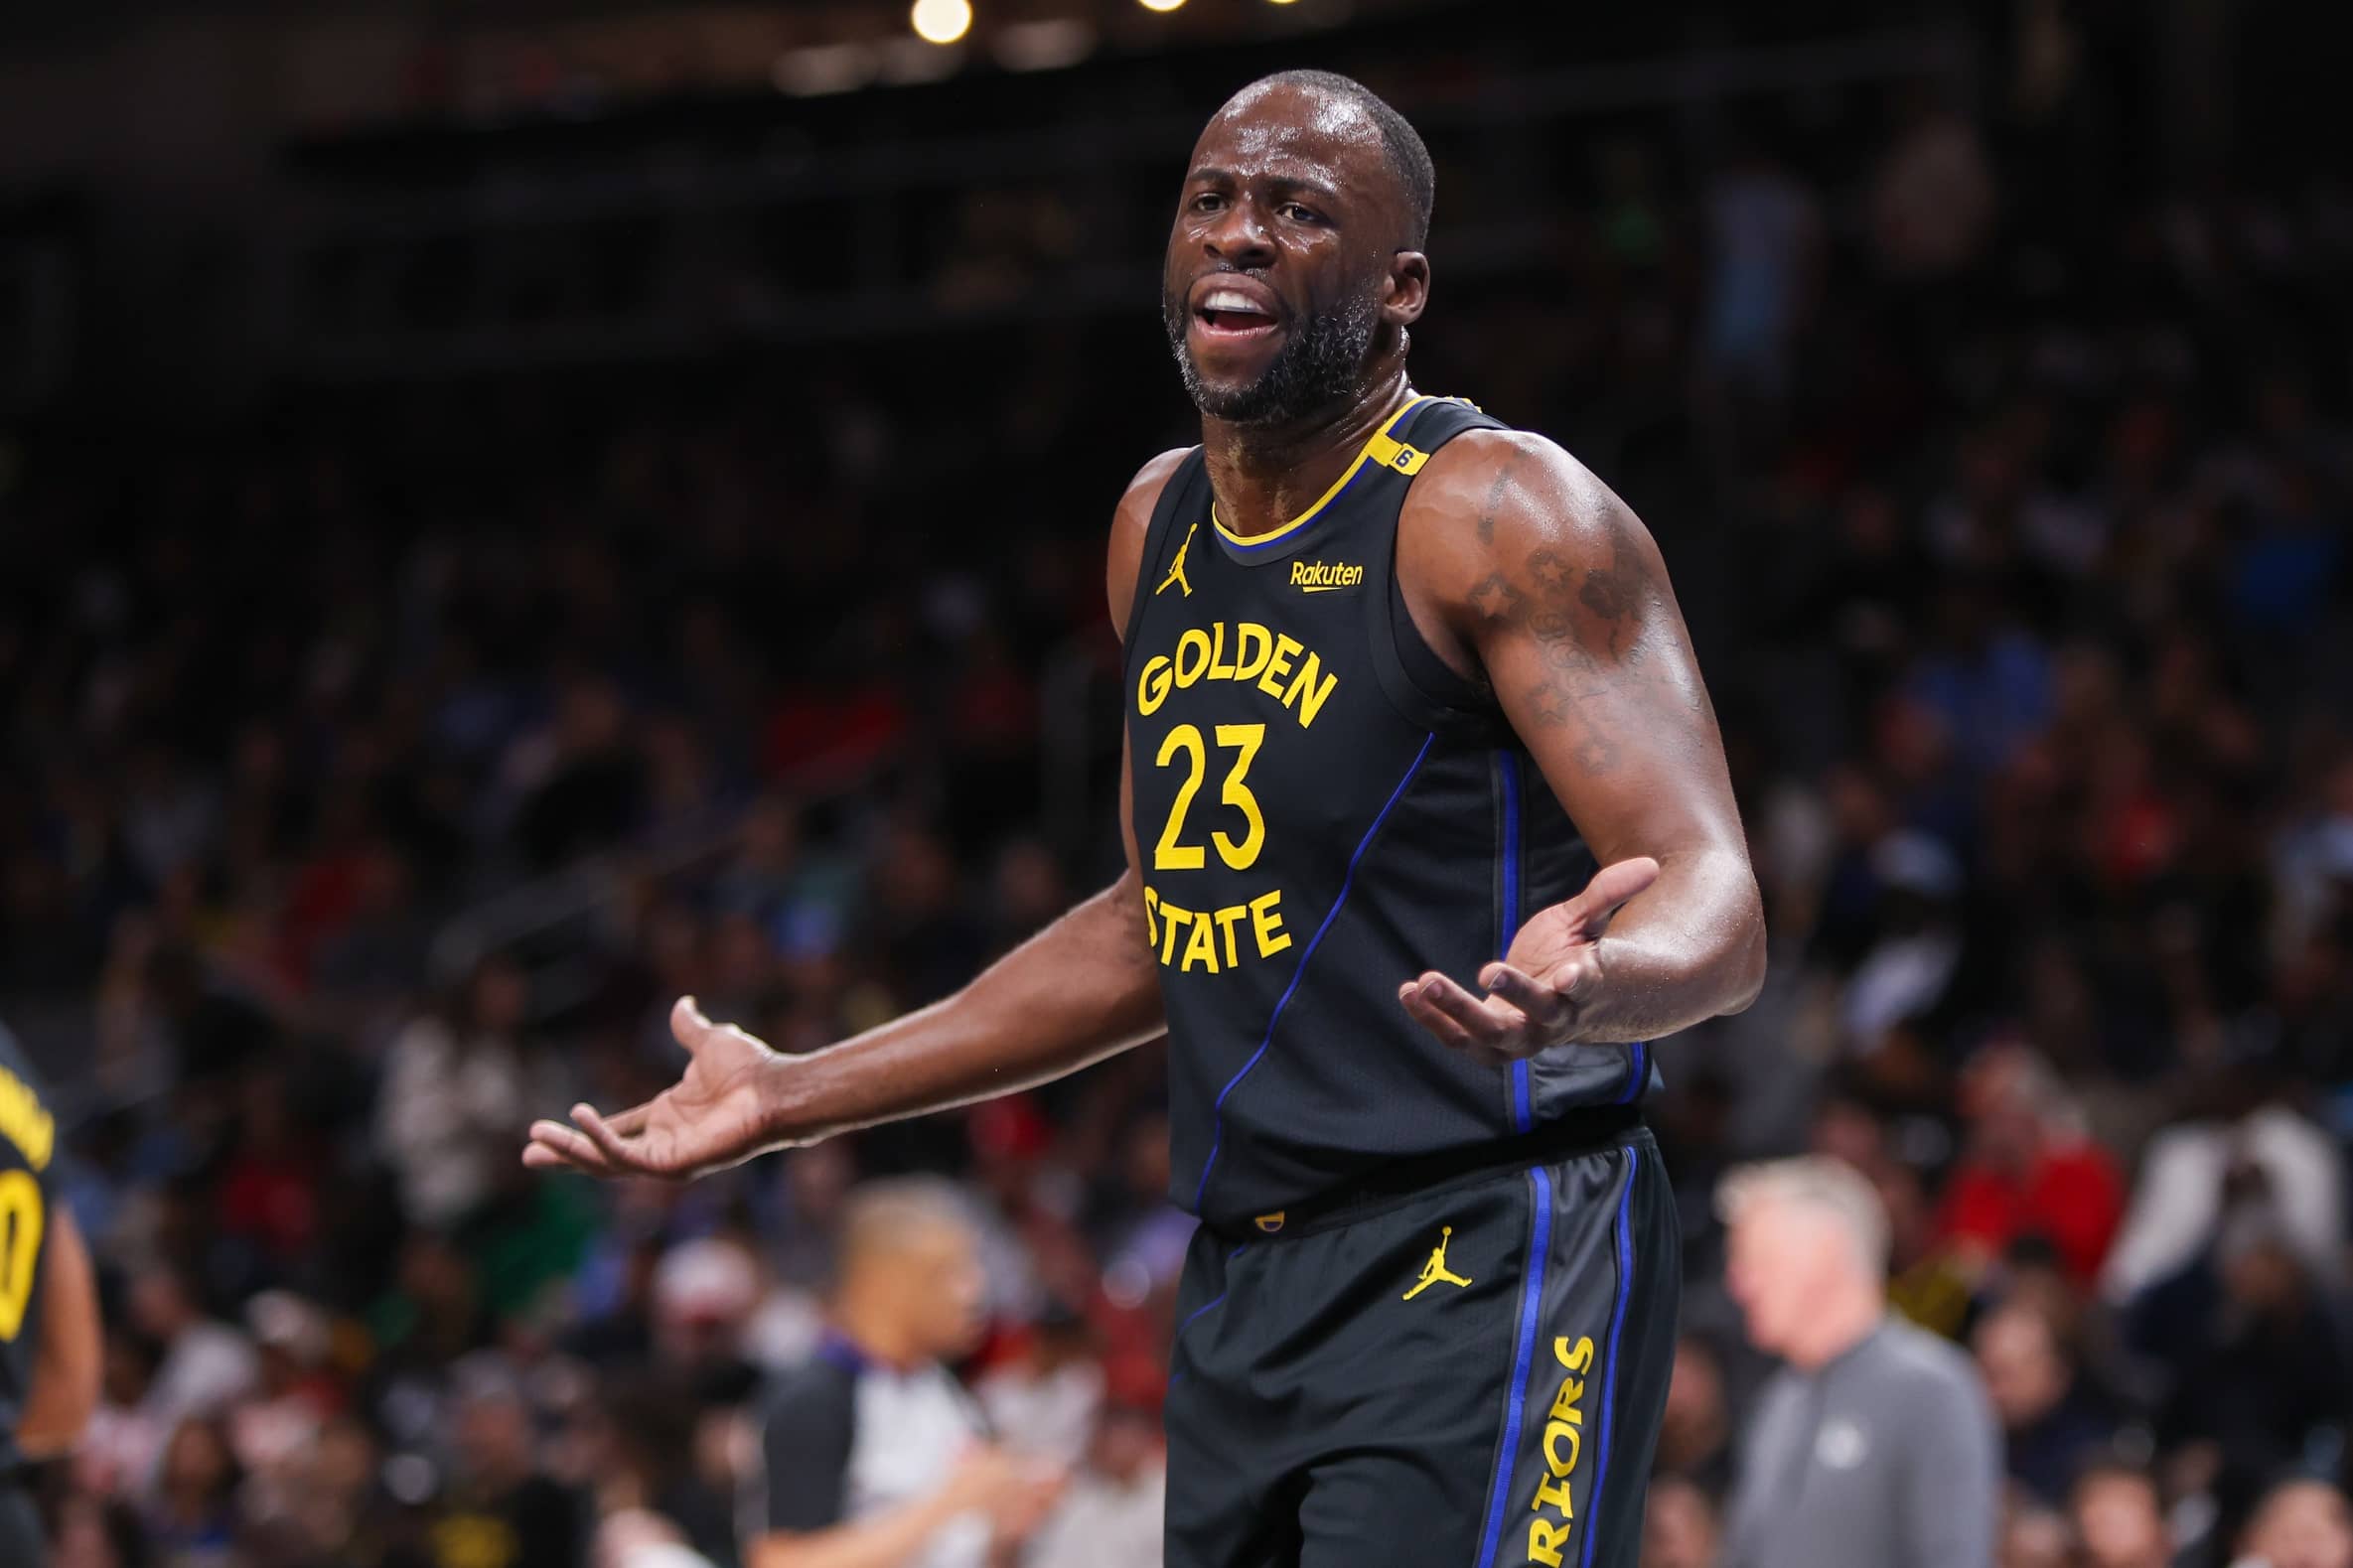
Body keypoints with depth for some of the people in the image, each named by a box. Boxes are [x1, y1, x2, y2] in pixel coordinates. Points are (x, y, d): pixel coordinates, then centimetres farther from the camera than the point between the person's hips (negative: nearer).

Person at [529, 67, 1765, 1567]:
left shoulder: (1498, 517, -10)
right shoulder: (1159, 527, 14)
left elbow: (1717, 908, -17)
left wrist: (1588, 986, -41)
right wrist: (798, 1097, 25)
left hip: (1484, 1274, -8)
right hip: (1243, 1286, 8)